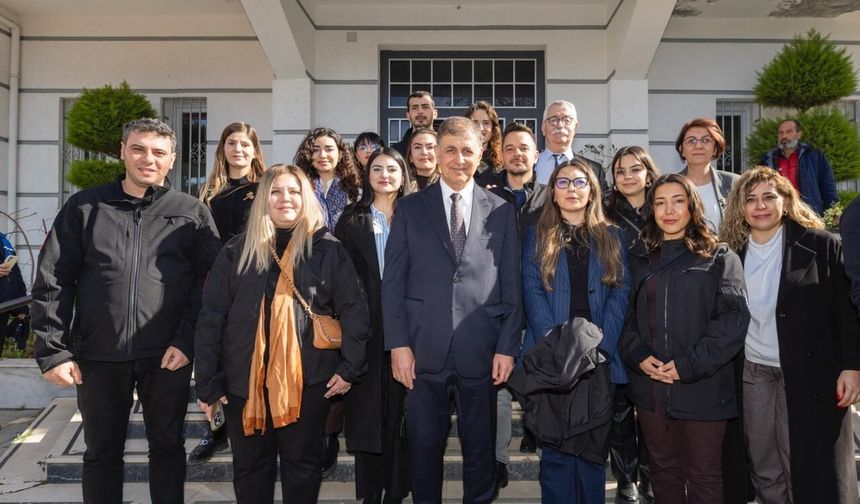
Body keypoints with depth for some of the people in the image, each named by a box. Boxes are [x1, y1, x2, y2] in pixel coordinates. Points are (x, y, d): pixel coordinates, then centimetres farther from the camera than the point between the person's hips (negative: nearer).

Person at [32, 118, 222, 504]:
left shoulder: (193, 213, 3)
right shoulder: (85, 207, 5)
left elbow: (209, 281, -1)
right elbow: (53, 281, 3)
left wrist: (187, 341, -10)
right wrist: (53, 349, -4)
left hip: (168, 356, -1)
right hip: (98, 355, 1)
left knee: (167, 447, 12)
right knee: (101, 452, 15)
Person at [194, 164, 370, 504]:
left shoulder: (328, 250, 1)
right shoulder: (237, 252, 4)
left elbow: (355, 310, 0)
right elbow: (210, 318, 2)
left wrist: (349, 368, -7)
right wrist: (208, 382, -2)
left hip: (308, 378, -1)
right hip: (245, 380, 2)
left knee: (303, 464, 10)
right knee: (249, 468, 13)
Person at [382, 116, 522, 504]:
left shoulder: (501, 212, 6)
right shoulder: (410, 209, 5)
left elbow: (512, 286, 5)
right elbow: (393, 283, 2)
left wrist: (507, 347, -1)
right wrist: (398, 344, -5)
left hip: (480, 351, 1)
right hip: (424, 351, 0)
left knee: (480, 446, 12)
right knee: (424, 444, 10)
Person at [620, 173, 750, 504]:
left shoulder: (719, 258, 1)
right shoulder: (640, 261, 13)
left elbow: (733, 319, -9)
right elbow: (626, 317, 11)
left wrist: (689, 365, -17)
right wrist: (638, 356, -7)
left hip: (702, 387, -3)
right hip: (649, 387, 4)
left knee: (703, 476, 6)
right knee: (663, 471, 15)